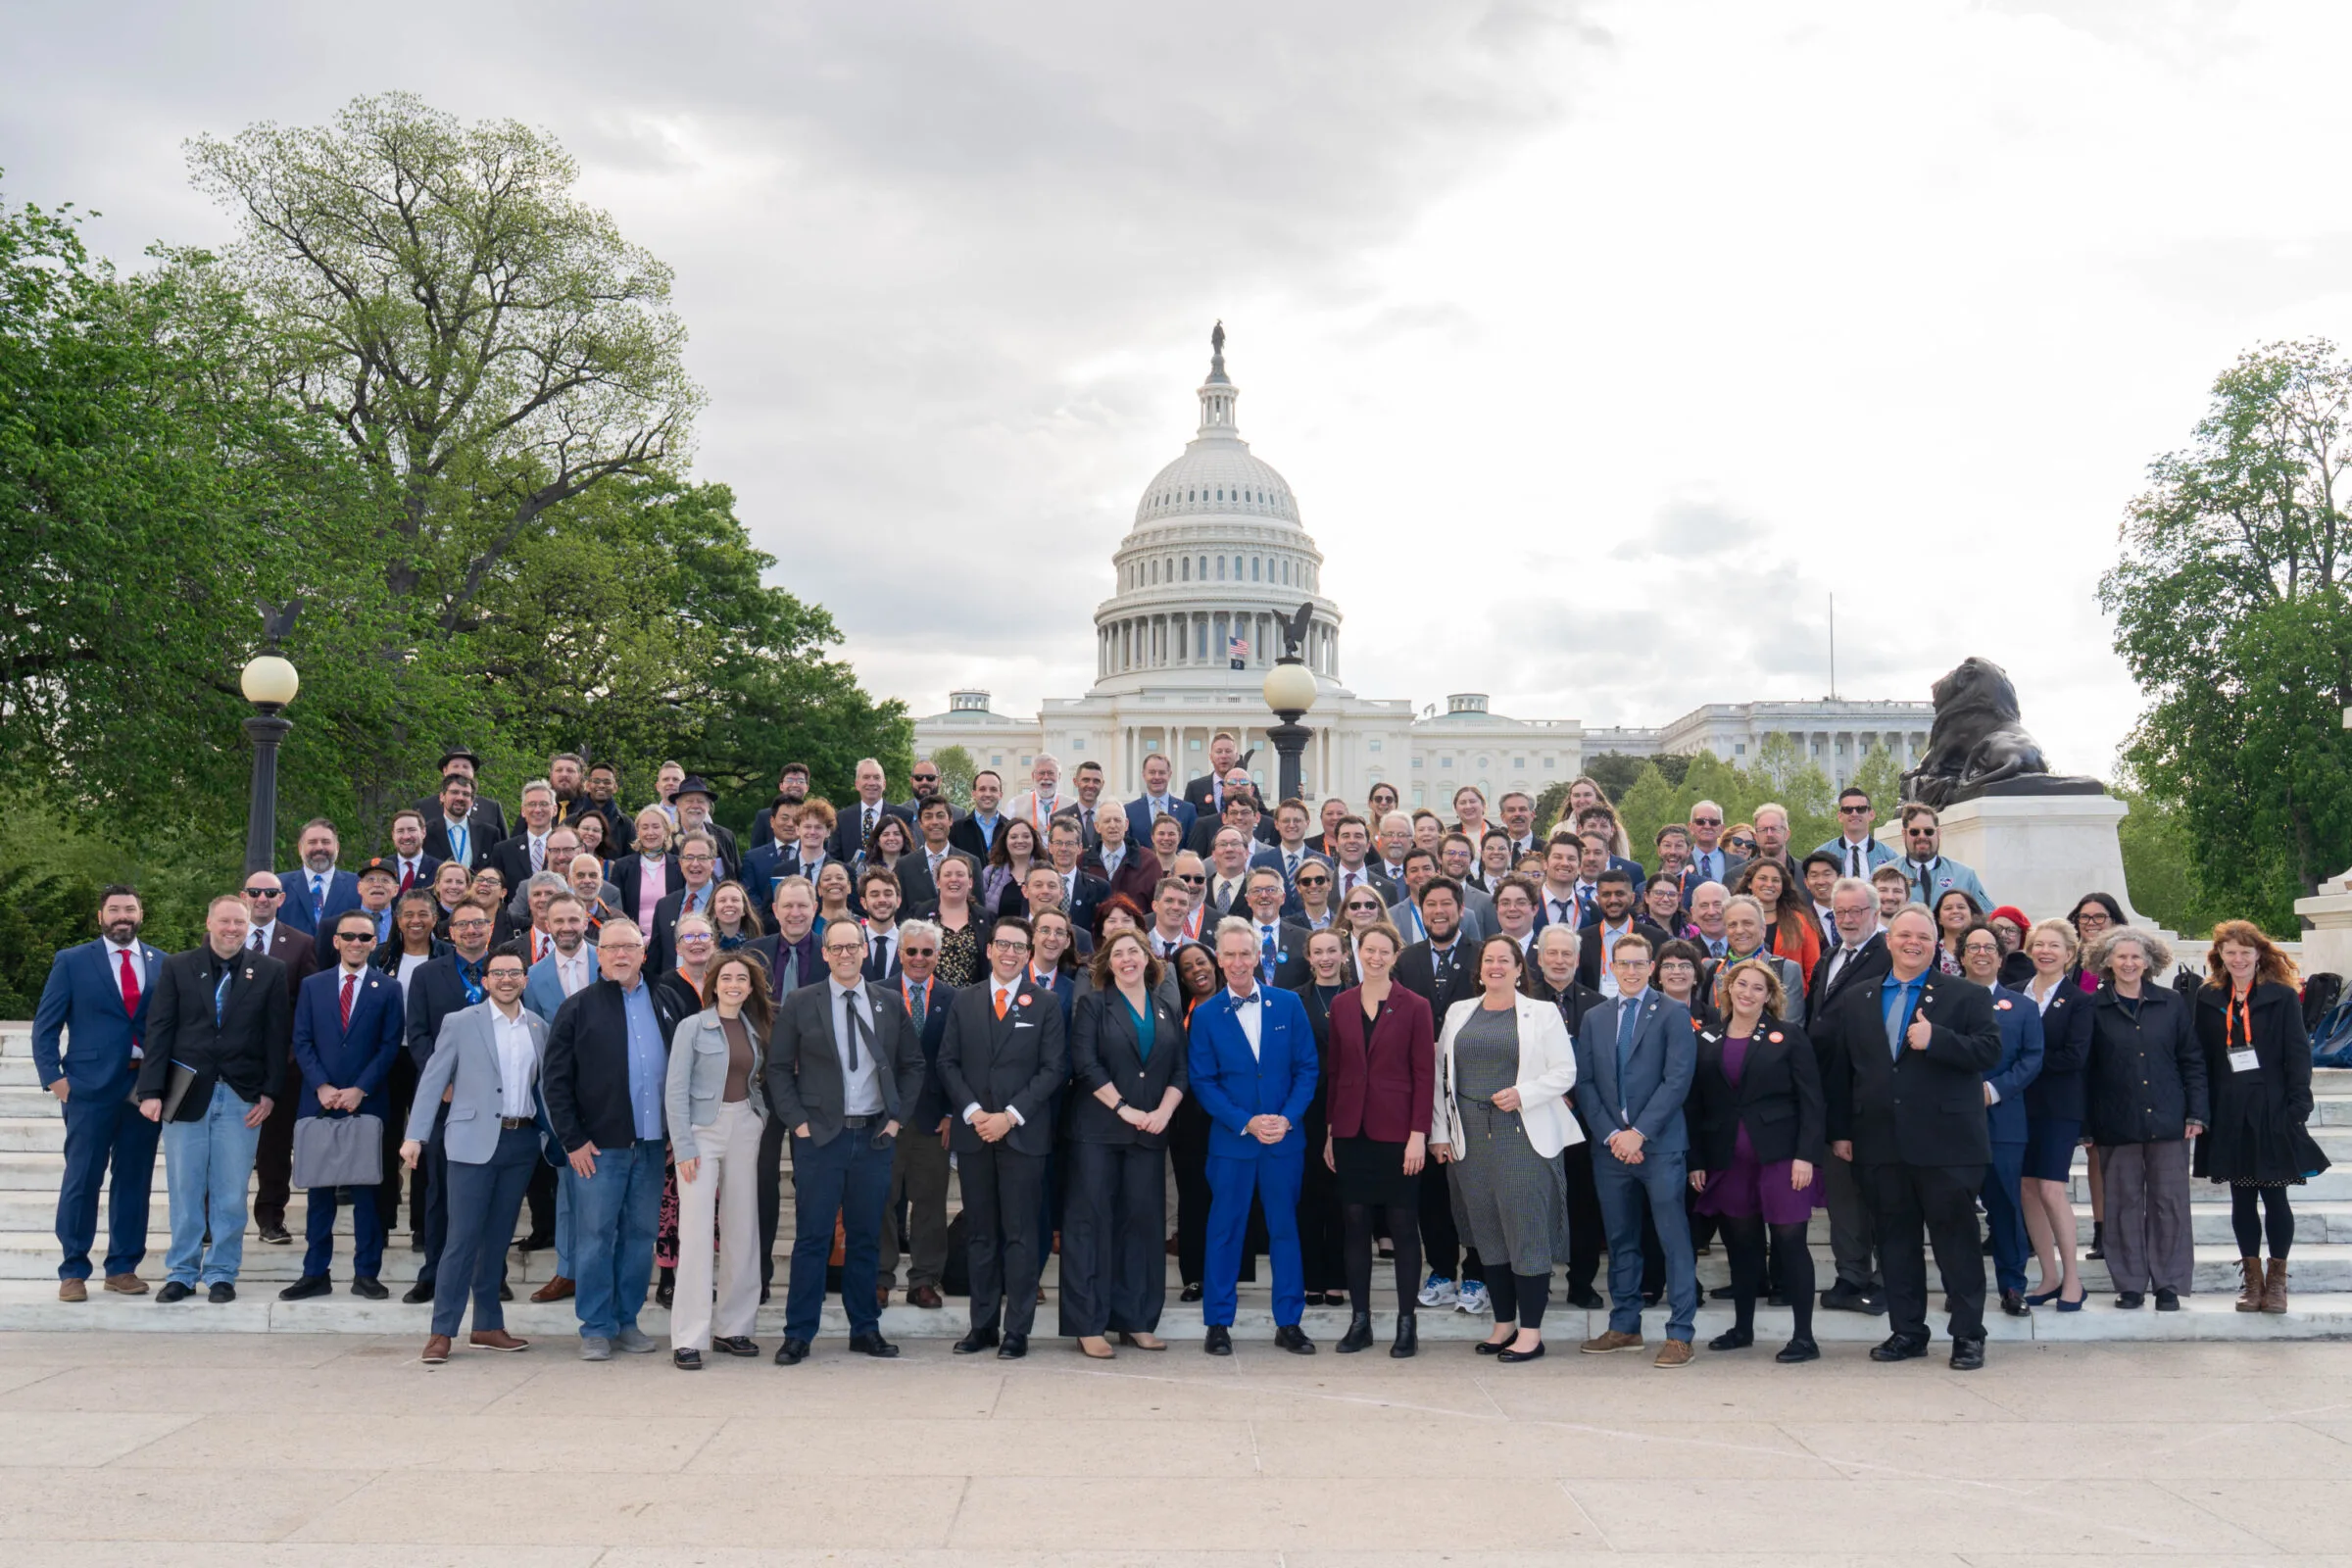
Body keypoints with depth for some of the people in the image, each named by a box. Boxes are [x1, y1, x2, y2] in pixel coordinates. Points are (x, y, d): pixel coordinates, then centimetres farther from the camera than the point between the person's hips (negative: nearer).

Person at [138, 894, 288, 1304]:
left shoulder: (269, 971, 4)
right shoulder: (177, 967, 4)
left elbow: (277, 1036, 2)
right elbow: (158, 1032, 1)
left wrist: (270, 1093, -4)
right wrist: (151, 1091, -7)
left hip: (242, 1097, 0)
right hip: (186, 1093, 0)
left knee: (231, 1193, 3)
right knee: (184, 1191, 6)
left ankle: (222, 1274, 14)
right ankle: (181, 1273, 17)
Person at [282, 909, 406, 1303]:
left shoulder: (387, 990, 5)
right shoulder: (312, 986, 9)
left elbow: (389, 1046, -1)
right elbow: (302, 1041, 4)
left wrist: (360, 1090, -11)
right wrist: (322, 1087, -9)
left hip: (366, 1103, -1)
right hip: (319, 1102, 2)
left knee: (367, 1187, 2)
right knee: (319, 1188, 6)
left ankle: (366, 1273, 9)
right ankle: (315, 1273, 12)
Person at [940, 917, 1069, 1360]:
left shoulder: (1045, 1005, 2)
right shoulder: (964, 1000, 9)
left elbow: (1053, 1069, -3)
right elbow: (948, 1062, 6)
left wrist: (1010, 1116, -11)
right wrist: (971, 1112, -8)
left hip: (1023, 1134, -2)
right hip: (973, 1132, 3)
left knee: (1020, 1235, -1)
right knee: (980, 1235, 8)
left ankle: (1017, 1330, 4)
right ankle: (983, 1324, 15)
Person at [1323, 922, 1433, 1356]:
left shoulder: (1414, 1007, -2)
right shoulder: (1341, 1004, 7)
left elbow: (1424, 1075, -4)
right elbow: (1334, 1071, 10)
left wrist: (1418, 1134, -11)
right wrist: (1330, 1130, 6)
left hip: (1397, 1132, -3)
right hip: (1351, 1131, 3)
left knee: (1403, 1226, 2)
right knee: (1355, 1225, 6)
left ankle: (1406, 1323, 10)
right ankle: (1359, 1321, 14)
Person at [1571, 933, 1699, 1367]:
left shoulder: (1673, 1015, -1)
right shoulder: (1594, 1018, 12)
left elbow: (1678, 1079, -9)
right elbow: (1584, 1082, 7)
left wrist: (1639, 1132, -14)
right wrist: (1612, 1133, -6)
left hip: (1660, 1144, -4)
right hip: (1611, 1146, 4)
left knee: (1674, 1240, -3)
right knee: (1620, 1240, 11)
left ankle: (1679, 1334, 1)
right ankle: (1624, 1326, 20)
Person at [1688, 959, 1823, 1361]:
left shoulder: (1788, 1036, 0)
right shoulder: (1706, 1040, 9)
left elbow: (1811, 1101, -3)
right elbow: (1697, 1105, 10)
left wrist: (1806, 1156, -11)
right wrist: (1697, 1161, 5)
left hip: (1780, 1157, -3)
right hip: (1727, 1160, 3)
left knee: (1789, 1240, -3)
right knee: (1741, 1244, 11)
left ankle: (1804, 1337, 2)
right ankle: (1742, 1327, 24)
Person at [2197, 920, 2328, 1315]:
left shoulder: (2283, 997, -2)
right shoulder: (2208, 998, 6)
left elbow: (2298, 1055, -4)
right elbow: (2201, 1057, 6)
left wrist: (2297, 1107, -12)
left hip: (2272, 1112, -3)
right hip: (2230, 1115, 3)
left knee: (2274, 1197, 1)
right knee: (2242, 1198, 8)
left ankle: (2276, 1280, 14)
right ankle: (2252, 1278, 17)